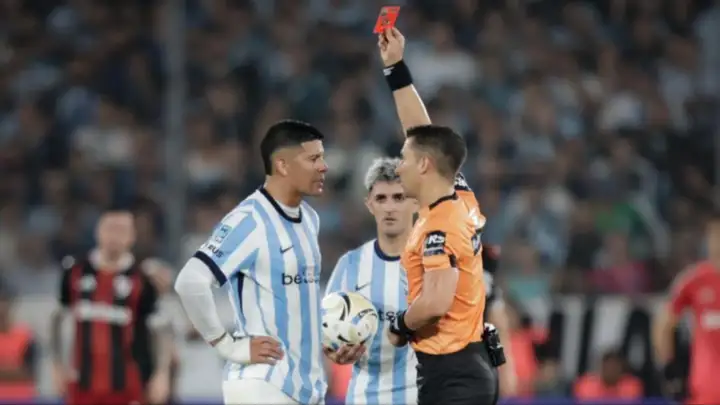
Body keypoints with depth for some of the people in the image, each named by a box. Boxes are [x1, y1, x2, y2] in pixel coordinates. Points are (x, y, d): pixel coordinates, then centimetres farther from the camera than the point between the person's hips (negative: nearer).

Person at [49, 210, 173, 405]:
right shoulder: (76, 272, 3)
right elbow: (59, 317, 15)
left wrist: (162, 373, -13)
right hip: (83, 382, 3)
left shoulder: (142, 279, -5)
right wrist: (58, 364, 9)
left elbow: (160, 329, -3)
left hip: (125, 385, -2)